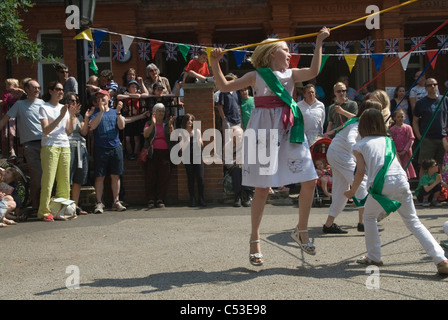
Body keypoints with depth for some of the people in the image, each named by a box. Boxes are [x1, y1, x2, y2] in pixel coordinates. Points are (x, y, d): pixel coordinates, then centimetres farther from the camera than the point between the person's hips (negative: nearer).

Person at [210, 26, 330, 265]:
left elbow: (313, 72, -5)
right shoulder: (256, 76, 4)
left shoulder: (291, 74, 13)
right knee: (262, 188, -2)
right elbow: (224, 87, 1)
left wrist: (319, 43, -6)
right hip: (263, 131, -4)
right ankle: (254, 240, 12)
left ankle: (301, 230, 21)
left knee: (309, 181, 1)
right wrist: (215, 63, -10)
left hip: (288, 131, 4)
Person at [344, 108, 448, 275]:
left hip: (380, 186, -3)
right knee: (413, 221, 12)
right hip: (401, 182, 3)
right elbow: (398, 165, 21)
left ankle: (374, 257, 19)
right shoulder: (388, 141, 25)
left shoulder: (359, 146, 12)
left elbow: (361, 171, 5)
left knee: (369, 217, 24)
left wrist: (351, 191, 17)